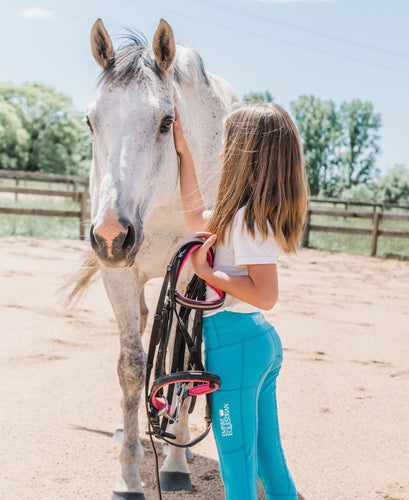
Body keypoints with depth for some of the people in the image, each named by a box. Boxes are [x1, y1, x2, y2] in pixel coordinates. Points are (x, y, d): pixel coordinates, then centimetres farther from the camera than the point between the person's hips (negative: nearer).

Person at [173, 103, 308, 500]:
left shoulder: (248, 217, -19)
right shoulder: (262, 212, 9)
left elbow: (265, 294, -26)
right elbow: (196, 217, 23)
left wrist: (206, 272, -17)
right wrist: (184, 153, 25)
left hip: (234, 342, -9)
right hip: (263, 339, 9)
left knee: (237, 464, 3)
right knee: (267, 455, 19)